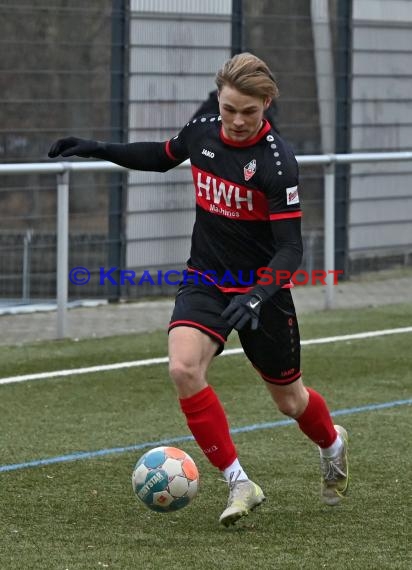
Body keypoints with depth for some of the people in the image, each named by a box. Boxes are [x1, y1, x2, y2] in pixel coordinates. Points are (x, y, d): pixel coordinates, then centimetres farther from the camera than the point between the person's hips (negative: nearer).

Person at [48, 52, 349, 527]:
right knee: (183, 368, -24)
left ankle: (333, 444, 50)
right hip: (205, 280, 4)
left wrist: (259, 297, -38)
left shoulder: (276, 162, -22)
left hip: (260, 288, -4)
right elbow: (163, 157, 19)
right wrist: (99, 150, 9)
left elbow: (290, 247, -23)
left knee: (289, 400, 13)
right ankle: (239, 484, -14)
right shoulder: (202, 132, -6)